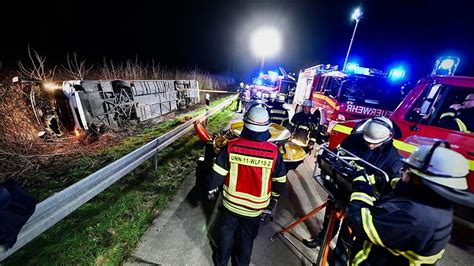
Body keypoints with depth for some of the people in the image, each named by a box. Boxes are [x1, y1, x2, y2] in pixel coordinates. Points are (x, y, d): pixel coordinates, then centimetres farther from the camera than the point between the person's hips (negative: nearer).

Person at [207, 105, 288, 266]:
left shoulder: (231, 146, -23)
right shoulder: (274, 152, -20)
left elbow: (217, 176, -15)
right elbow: (280, 184, -8)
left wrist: (212, 189, 6)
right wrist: (273, 197, 13)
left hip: (230, 204, 1)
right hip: (256, 209, 0)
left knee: (226, 233, 28)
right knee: (247, 238, 27)